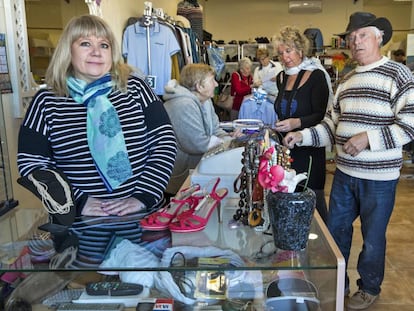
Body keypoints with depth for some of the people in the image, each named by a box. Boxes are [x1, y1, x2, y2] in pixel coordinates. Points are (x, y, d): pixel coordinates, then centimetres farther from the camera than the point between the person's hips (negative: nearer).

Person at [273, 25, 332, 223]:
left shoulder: (316, 75, -8)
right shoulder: (281, 78, 11)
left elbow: (322, 116, -15)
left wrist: (297, 122, -29)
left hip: (309, 149, -6)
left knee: (313, 198, 0)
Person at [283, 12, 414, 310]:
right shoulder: (347, 79, 10)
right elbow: (332, 123, 11)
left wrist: (368, 138, -23)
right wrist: (303, 136, -3)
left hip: (379, 176, -6)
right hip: (345, 172, 6)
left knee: (372, 237, 10)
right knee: (336, 229, 16)